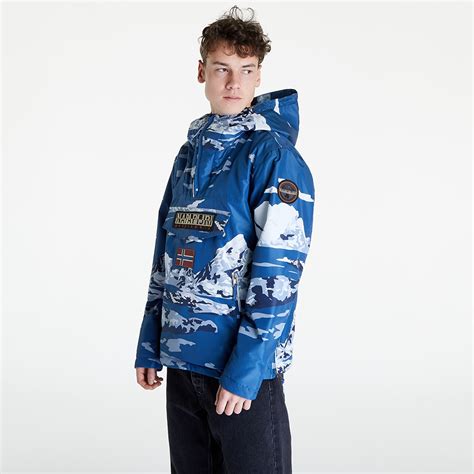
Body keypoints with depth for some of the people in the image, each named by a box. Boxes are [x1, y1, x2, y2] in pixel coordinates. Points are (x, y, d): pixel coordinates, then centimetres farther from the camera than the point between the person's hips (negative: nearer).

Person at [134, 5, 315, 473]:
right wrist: (149, 346, 11)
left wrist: (245, 368, -19)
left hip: (245, 368, -6)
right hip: (182, 363, 6)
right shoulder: (189, 155, 11)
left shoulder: (273, 154, -10)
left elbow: (278, 271, -16)